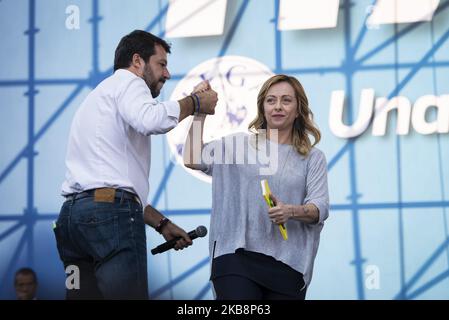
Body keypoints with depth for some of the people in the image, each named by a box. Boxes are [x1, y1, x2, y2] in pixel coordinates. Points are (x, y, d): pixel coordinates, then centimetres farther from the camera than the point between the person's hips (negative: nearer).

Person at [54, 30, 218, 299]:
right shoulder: (127, 81, 5)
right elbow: (150, 120, -21)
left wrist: (162, 223, 29)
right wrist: (195, 102, -3)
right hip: (111, 214, -9)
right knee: (127, 292, -12)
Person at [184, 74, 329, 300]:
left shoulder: (313, 158, 11)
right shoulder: (239, 144, 11)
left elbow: (320, 208, 0)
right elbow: (192, 160, 0)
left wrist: (291, 211, -20)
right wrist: (200, 114, -3)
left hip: (287, 262, 1)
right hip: (236, 253, -1)